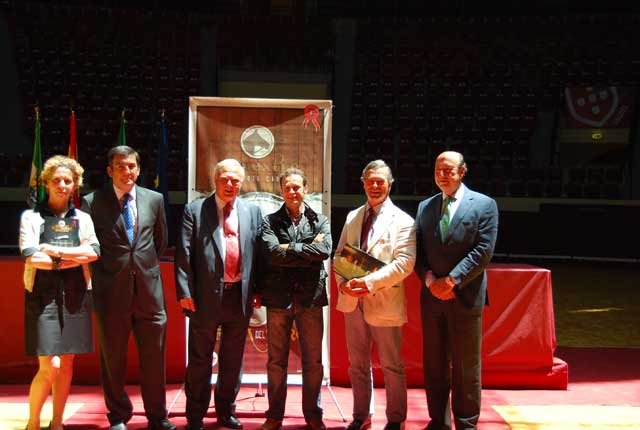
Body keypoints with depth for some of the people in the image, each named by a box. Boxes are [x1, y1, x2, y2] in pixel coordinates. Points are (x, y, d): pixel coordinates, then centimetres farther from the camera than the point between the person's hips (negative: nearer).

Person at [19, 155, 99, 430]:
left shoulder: (82, 218, 11)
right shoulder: (31, 217, 3)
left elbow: (93, 252, -5)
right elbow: (32, 258, -10)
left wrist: (56, 251, -12)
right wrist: (75, 258, -9)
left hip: (75, 296, 3)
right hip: (43, 295, -3)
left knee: (66, 364, 8)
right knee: (49, 367, -9)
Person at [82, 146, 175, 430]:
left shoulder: (154, 199, 7)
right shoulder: (93, 202, -2)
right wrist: (103, 274, 2)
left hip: (149, 288, 2)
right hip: (111, 290, -2)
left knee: (154, 356, 8)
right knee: (113, 358, 8)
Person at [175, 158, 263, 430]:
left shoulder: (252, 211, 7)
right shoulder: (194, 210, -1)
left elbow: (259, 252, 7)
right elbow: (184, 254, -5)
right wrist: (185, 292, -11)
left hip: (240, 296, 3)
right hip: (206, 295, -3)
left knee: (233, 359, 14)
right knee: (200, 359, 8)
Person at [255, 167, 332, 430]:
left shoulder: (320, 221, 6)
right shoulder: (270, 222, 4)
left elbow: (325, 250, -12)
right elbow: (272, 253, -13)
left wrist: (289, 248, -12)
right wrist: (308, 251, -11)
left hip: (310, 298, 1)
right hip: (278, 297, 0)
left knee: (313, 361, 8)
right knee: (276, 361, 9)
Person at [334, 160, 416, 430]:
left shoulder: (402, 221, -5)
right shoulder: (353, 217, 12)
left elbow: (405, 262, -15)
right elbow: (340, 253, 13)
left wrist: (370, 282, -23)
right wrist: (342, 282, -6)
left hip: (384, 303, -5)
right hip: (352, 300, 5)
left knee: (392, 366, 6)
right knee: (357, 364, 14)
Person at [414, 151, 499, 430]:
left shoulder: (484, 205, -2)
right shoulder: (425, 207, 11)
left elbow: (483, 251, -10)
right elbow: (418, 250, 8)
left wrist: (451, 280, -15)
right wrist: (429, 279, -9)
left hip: (465, 296, -4)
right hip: (432, 296, 4)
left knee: (466, 366, 4)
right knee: (434, 364, 10)